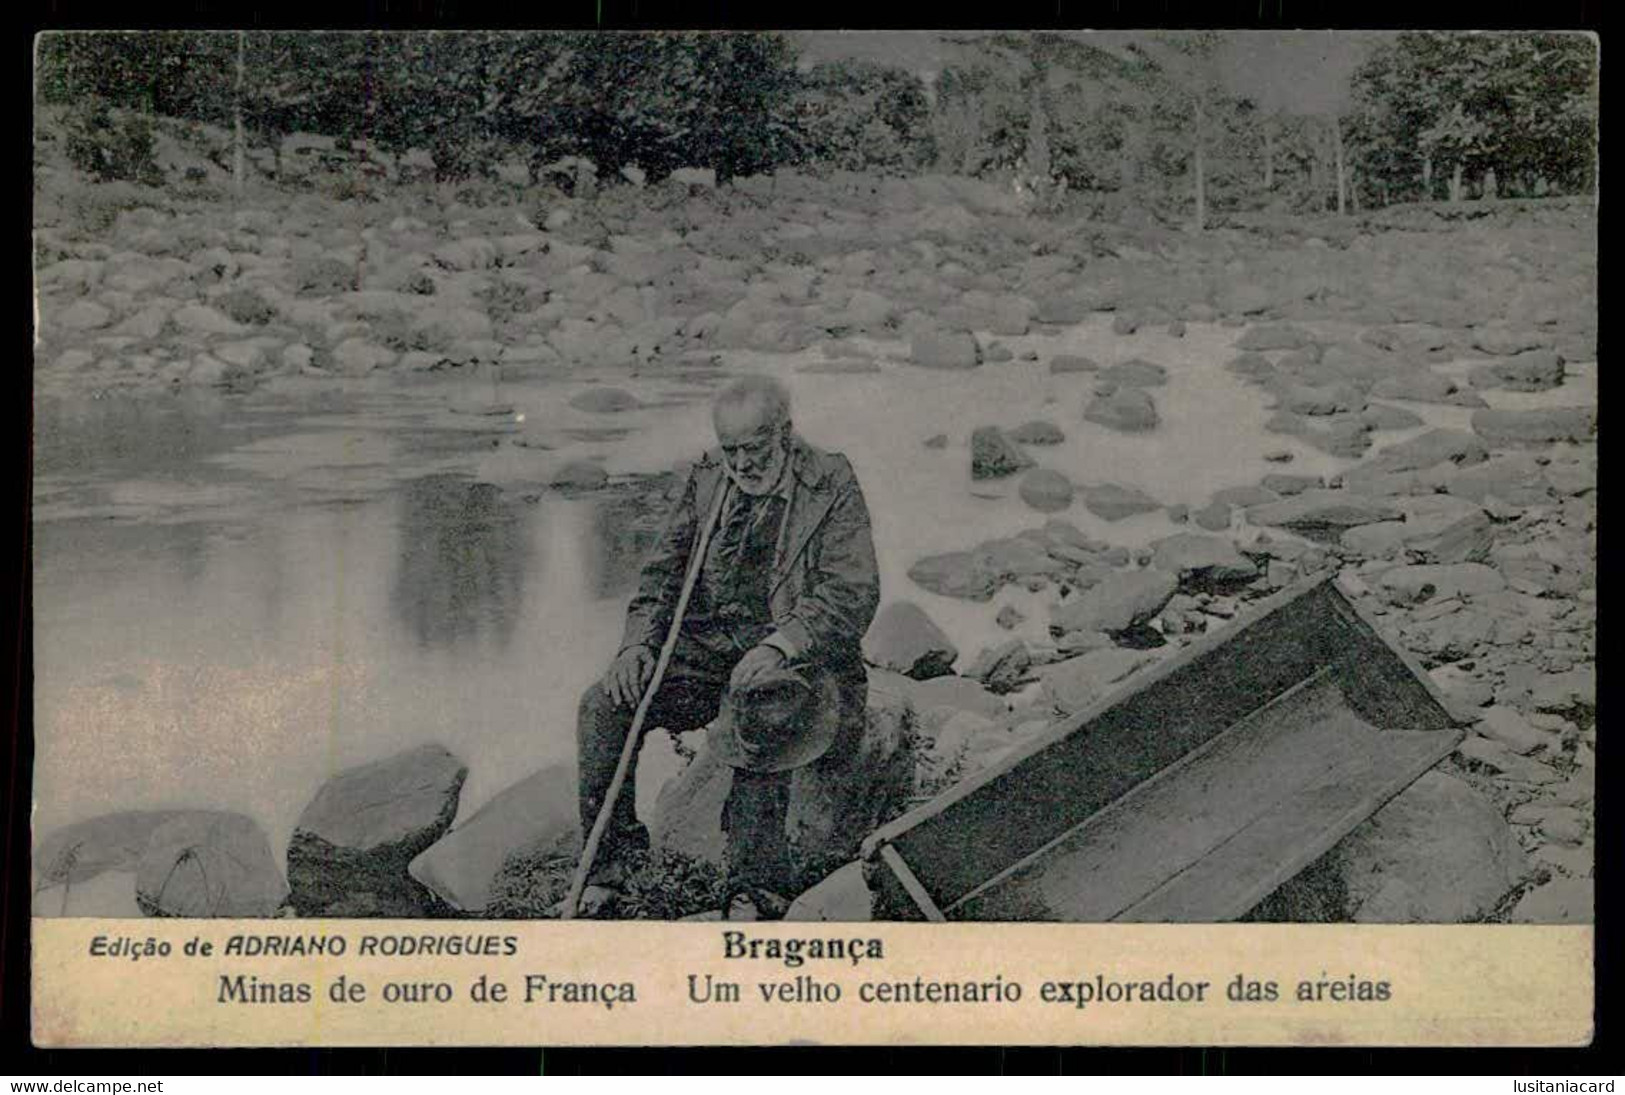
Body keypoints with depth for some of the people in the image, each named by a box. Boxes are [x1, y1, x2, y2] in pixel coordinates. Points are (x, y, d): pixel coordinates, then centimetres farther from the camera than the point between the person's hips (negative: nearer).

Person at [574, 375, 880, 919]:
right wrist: (639, 642, -6)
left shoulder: (831, 486, -3)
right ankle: (602, 879, -10)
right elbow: (664, 569, 13)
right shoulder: (708, 477, 11)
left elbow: (854, 594, -12)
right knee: (602, 705, -17)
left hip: (796, 656, -5)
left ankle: (753, 894, -28)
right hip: (706, 649, 5)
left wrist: (780, 644, -27)